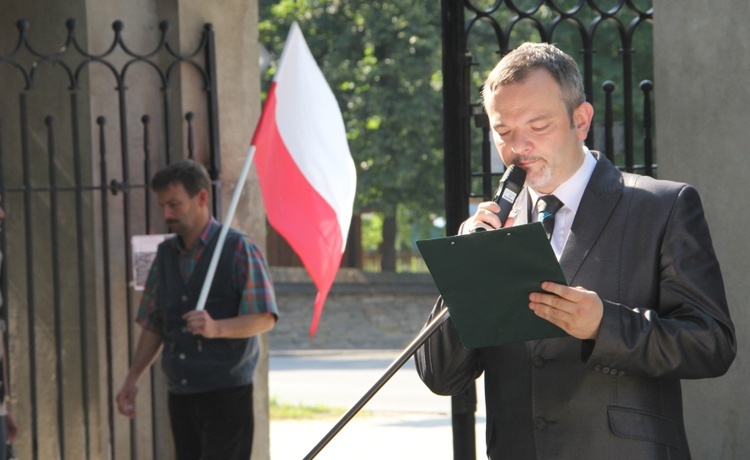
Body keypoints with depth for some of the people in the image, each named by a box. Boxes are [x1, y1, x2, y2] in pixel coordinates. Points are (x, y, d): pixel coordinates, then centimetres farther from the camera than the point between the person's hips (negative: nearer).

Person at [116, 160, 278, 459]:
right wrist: (132, 379, 7)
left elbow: (264, 319, -11)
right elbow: (153, 325, 17)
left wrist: (216, 328, -28)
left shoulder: (238, 250, -6)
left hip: (226, 393, -6)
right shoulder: (166, 255, 13)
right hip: (179, 396, 6)